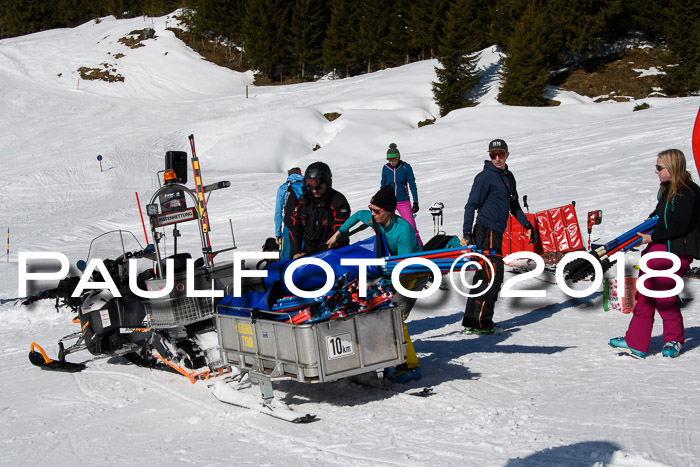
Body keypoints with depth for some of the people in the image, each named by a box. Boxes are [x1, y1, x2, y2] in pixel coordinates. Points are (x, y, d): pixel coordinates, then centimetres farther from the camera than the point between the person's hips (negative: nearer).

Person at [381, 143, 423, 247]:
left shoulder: (406, 167, -6)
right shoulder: (385, 168, 1)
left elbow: (412, 185, -1)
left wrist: (415, 202, -4)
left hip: (403, 202, -2)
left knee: (411, 227, -7)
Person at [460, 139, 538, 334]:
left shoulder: (508, 177, 18)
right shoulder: (485, 177, -8)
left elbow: (514, 205, 28)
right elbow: (472, 205, -11)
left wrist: (527, 225, 21)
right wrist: (466, 232, -17)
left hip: (496, 233, 9)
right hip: (486, 232, -9)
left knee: (483, 277, 10)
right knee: (493, 276, -11)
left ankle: (471, 320, 15)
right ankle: (480, 322, -8)